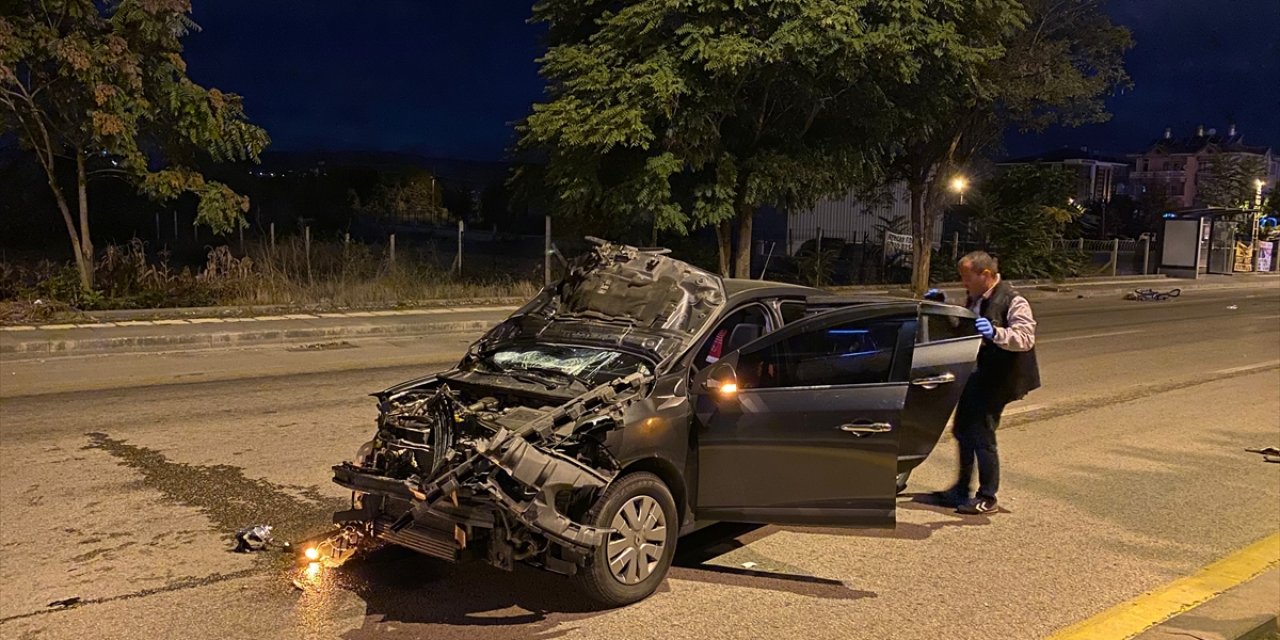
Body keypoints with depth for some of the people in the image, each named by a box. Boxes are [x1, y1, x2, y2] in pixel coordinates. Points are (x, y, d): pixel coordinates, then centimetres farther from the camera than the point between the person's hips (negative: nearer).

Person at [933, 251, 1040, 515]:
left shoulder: (1012, 302, -16)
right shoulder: (974, 299, 11)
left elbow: (1025, 338, -26)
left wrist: (995, 333, -42)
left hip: (997, 381, -9)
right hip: (975, 376, 9)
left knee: (982, 436, -7)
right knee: (963, 431, 16)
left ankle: (987, 498, 6)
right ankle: (962, 488, 30)